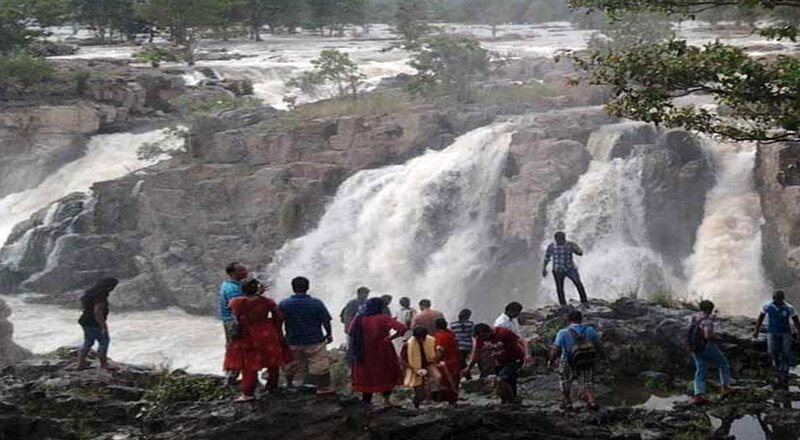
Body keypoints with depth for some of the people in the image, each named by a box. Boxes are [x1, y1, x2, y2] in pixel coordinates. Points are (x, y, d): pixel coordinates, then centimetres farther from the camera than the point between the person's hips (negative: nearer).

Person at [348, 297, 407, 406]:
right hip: (382, 352, -3)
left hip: (364, 354, 3)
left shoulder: (359, 319, -5)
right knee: (387, 375, 17)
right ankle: (386, 399, 9)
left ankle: (366, 401, 19)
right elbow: (402, 329, -25)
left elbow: (351, 333, 7)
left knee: (366, 377, 16)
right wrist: (390, 338, -13)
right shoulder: (384, 318, -15)